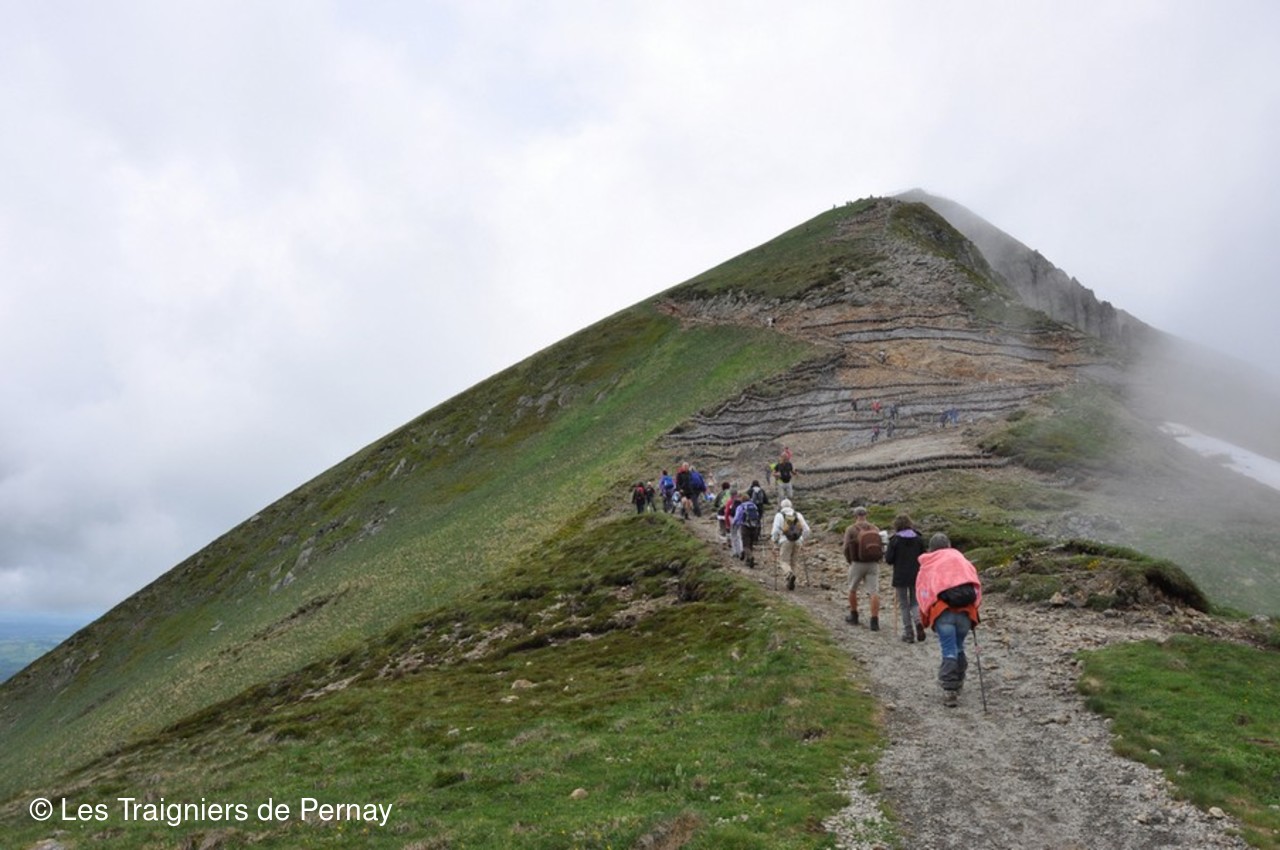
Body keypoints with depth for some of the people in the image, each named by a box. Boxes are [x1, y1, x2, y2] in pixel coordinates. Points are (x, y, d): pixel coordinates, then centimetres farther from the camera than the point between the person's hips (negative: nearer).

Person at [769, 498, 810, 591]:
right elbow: (806, 529, 8)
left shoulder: (779, 515, 4)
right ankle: (790, 583, 11)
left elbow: (775, 530, -5)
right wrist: (802, 540, 19)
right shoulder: (798, 514, 14)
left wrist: (774, 539, 10)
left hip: (785, 541, -3)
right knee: (793, 562, 12)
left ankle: (790, 575, -29)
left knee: (784, 561, -1)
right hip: (797, 541, 3)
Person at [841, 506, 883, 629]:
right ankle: (874, 621, -8)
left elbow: (846, 548, -7)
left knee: (852, 589, 18)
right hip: (873, 564, 2)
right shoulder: (875, 529, 7)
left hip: (857, 564, -2)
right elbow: (882, 546, 5)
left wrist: (849, 561, 10)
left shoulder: (851, 529, -4)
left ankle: (853, 616, 28)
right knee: (874, 592, 0)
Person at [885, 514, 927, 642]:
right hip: (916, 576, 3)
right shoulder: (918, 539, 0)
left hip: (900, 577, -3)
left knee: (904, 605, 8)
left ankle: (908, 634, 7)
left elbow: (889, 560, -10)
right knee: (915, 602, 15)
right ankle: (918, 621, -14)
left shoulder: (895, 540, -11)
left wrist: (886, 551, 8)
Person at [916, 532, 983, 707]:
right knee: (958, 648, 19)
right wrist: (973, 607, 19)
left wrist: (925, 619, 17)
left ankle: (949, 691, -5)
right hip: (965, 610, 2)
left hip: (942, 612, -1)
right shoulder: (960, 559, 20)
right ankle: (957, 684, 28)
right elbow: (976, 584, 13)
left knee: (949, 652, 1)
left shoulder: (926, 566, 19)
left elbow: (921, 592, 13)